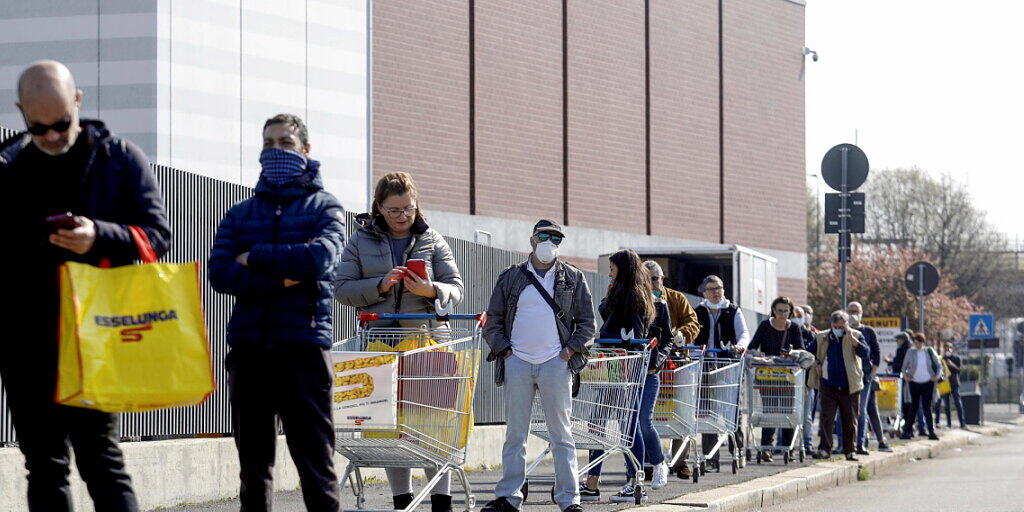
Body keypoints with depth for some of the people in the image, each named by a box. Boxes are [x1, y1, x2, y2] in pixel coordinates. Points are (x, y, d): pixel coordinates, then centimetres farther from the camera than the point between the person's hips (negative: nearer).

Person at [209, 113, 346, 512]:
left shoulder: (324, 207, 8)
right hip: (249, 346, 4)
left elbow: (319, 258, -13)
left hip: (303, 344, -3)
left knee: (314, 456, -6)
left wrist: (253, 258, -5)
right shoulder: (240, 214, 16)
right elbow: (219, 273, 0)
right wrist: (280, 281, -12)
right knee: (253, 460, 7)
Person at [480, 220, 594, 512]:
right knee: (515, 434, 3)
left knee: (561, 434, 0)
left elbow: (587, 323, 12)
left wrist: (571, 349, -1)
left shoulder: (572, 278, 10)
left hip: (555, 364, -1)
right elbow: (493, 321, 13)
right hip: (517, 362, 1)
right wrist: (503, 349, -1)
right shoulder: (511, 278, 11)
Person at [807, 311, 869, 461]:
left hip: (849, 386, -1)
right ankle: (824, 449, -8)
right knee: (826, 418, -7)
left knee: (850, 420, 6)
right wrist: (816, 363, 3)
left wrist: (851, 338, -22)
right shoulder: (822, 338, 7)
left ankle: (850, 450, 15)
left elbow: (865, 353, -14)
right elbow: (808, 353, 20)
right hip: (828, 385, 1)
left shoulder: (855, 336, 2)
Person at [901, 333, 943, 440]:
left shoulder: (929, 351, 0)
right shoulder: (910, 352, 1)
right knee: (914, 406, 4)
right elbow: (904, 366, 9)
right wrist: (905, 375, -8)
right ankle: (908, 430, 11)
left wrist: (938, 375, -8)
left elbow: (939, 365, 7)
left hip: (928, 382, -1)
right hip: (914, 382, 1)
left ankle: (931, 432, 1)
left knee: (927, 407, -2)